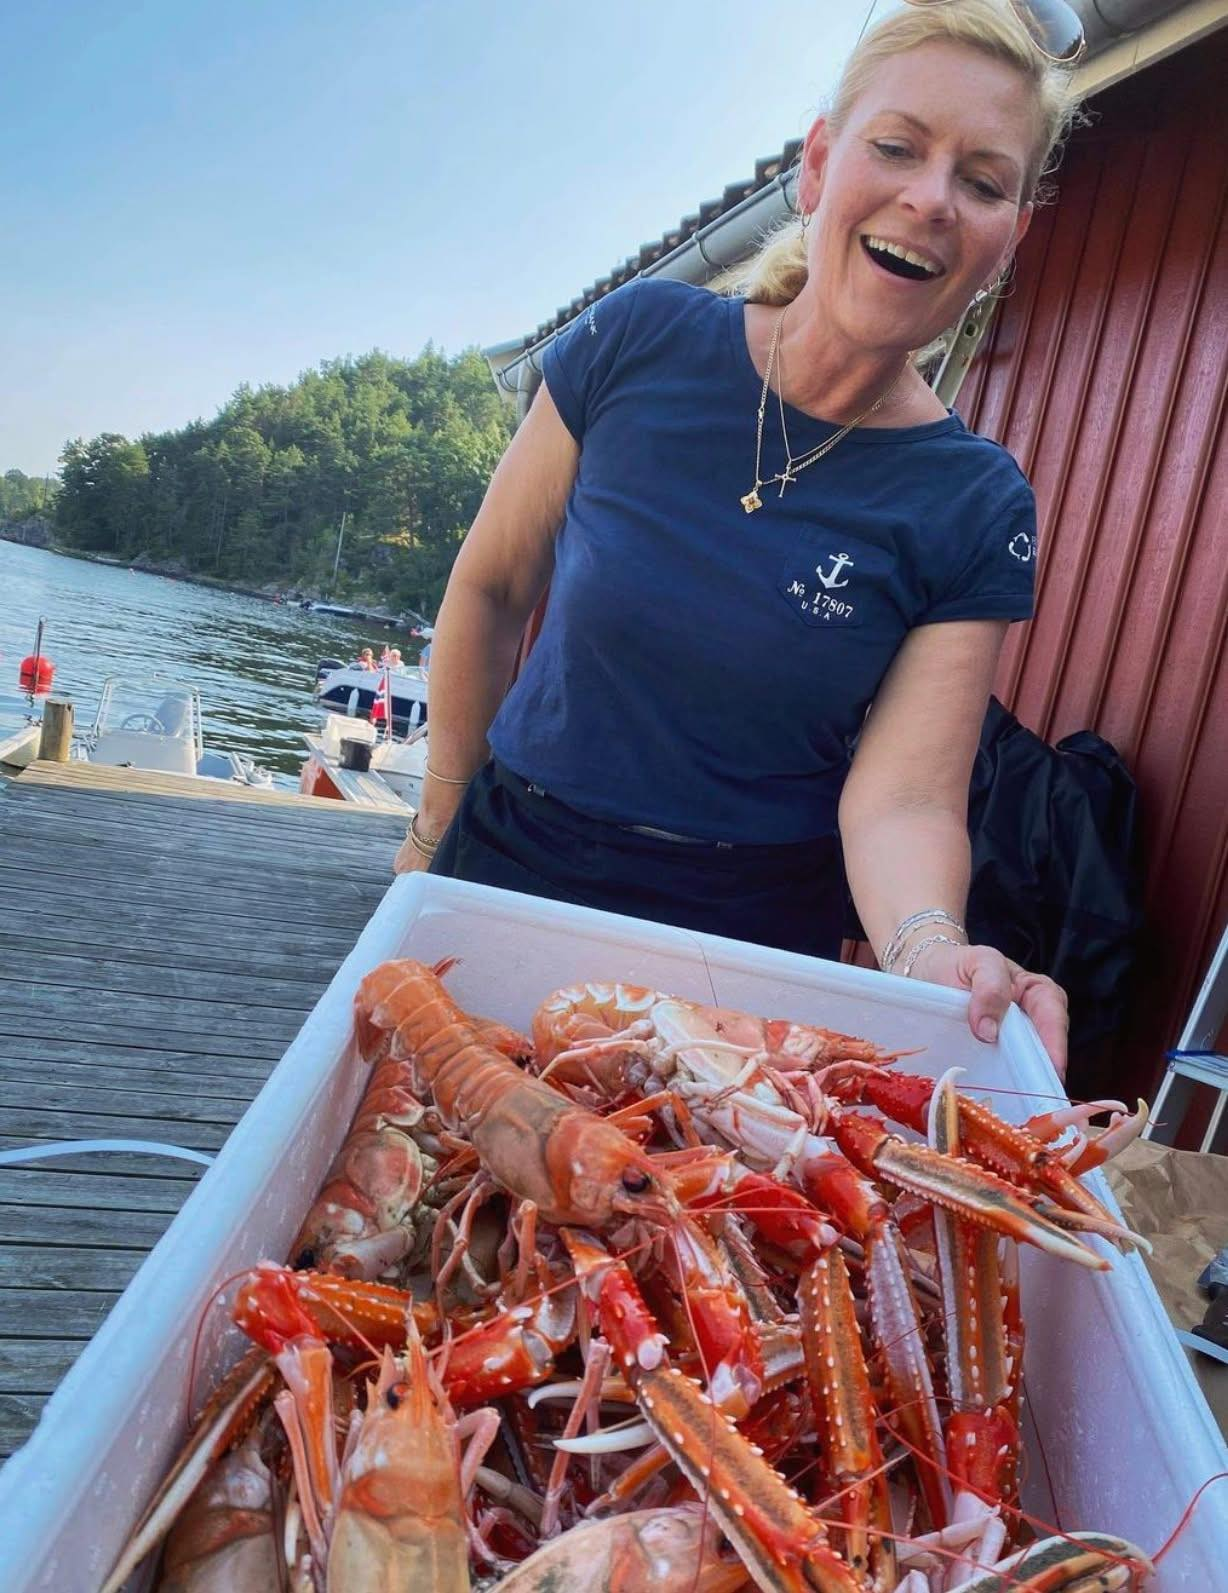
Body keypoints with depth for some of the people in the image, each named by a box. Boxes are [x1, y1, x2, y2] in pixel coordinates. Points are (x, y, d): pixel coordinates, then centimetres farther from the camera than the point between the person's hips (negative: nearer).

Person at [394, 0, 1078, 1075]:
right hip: (510, 864, 1)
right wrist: (440, 824, 4)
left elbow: (900, 799, -15)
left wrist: (934, 951, -36)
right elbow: (490, 590, -1)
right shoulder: (641, 342, -10)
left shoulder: (977, 508, -10)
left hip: (750, 935, 0)